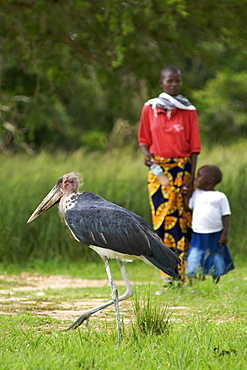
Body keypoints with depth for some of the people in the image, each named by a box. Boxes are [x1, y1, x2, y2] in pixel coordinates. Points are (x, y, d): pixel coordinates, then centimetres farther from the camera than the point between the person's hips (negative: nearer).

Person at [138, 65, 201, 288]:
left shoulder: (189, 111, 3)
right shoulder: (150, 108, 6)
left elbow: (194, 146, 2)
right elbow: (144, 139, 12)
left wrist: (192, 177, -6)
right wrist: (147, 155, -10)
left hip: (183, 167, 0)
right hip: (159, 169, 0)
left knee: (183, 219, -2)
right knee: (163, 219, -5)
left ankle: (183, 278, 2)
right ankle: (168, 278, -2)